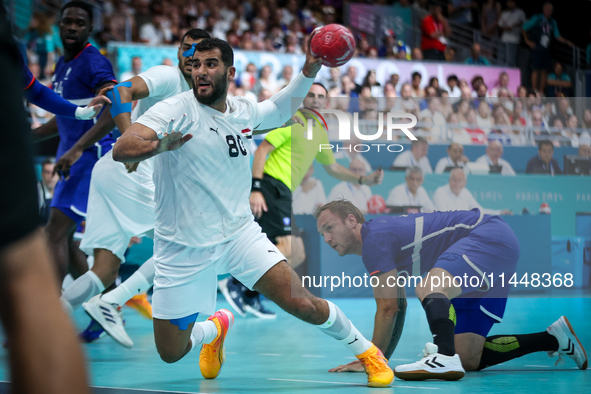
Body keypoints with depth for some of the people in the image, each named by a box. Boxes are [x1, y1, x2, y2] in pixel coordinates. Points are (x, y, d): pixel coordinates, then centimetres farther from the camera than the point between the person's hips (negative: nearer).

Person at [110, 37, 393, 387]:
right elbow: (121, 149, -26)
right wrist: (158, 146, -47)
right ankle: (216, 328, 38)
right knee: (172, 353, 3)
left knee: (302, 304, -16)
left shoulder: (244, 112, 3)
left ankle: (366, 350, 10)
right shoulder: (177, 109, -14)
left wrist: (310, 69, 12)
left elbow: (281, 110, 26)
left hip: (239, 234, 2)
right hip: (183, 250, -2)